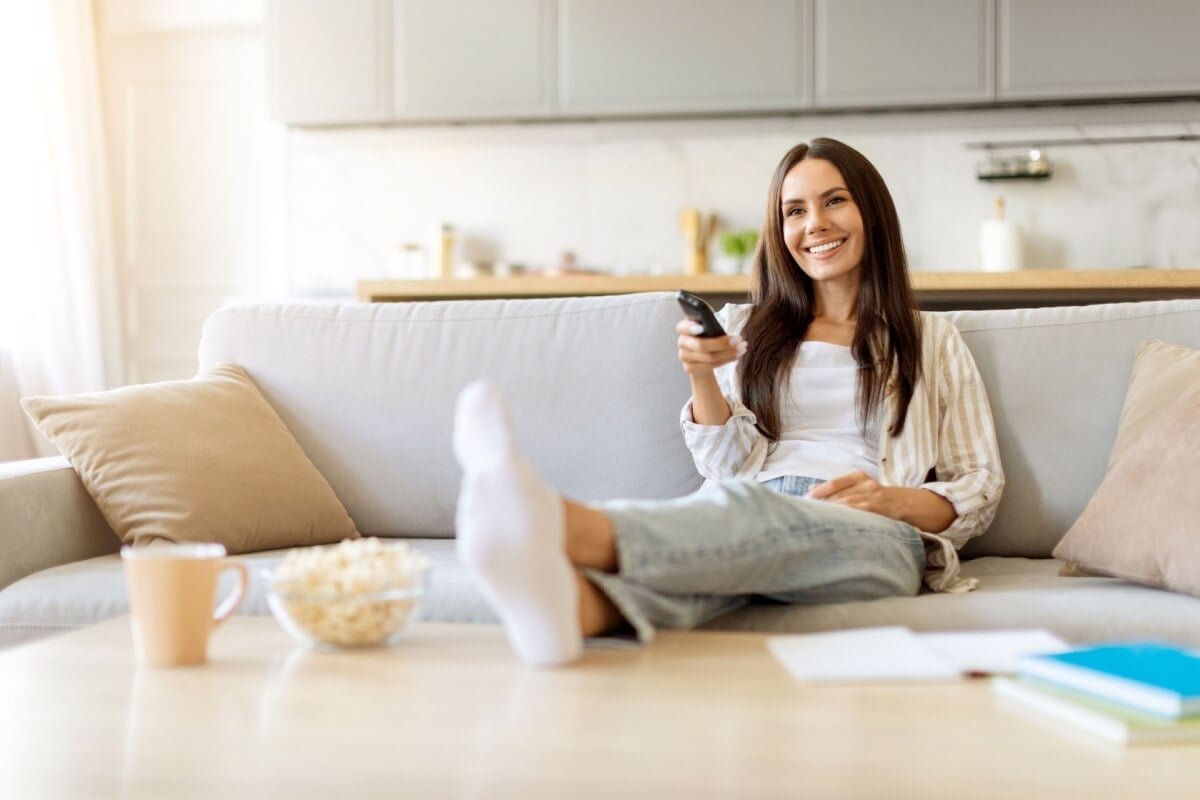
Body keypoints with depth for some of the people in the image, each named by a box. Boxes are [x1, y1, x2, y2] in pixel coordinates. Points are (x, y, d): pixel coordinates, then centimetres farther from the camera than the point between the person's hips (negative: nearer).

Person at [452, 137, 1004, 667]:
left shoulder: (932, 341, 24)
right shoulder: (746, 330, 29)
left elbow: (980, 490, 17)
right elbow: (732, 467, 17)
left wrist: (894, 500, -5)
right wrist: (703, 378, -2)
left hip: (876, 536, -2)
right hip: (753, 520, 2)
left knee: (747, 512, -40)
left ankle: (566, 528, -70)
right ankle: (577, 604, -75)